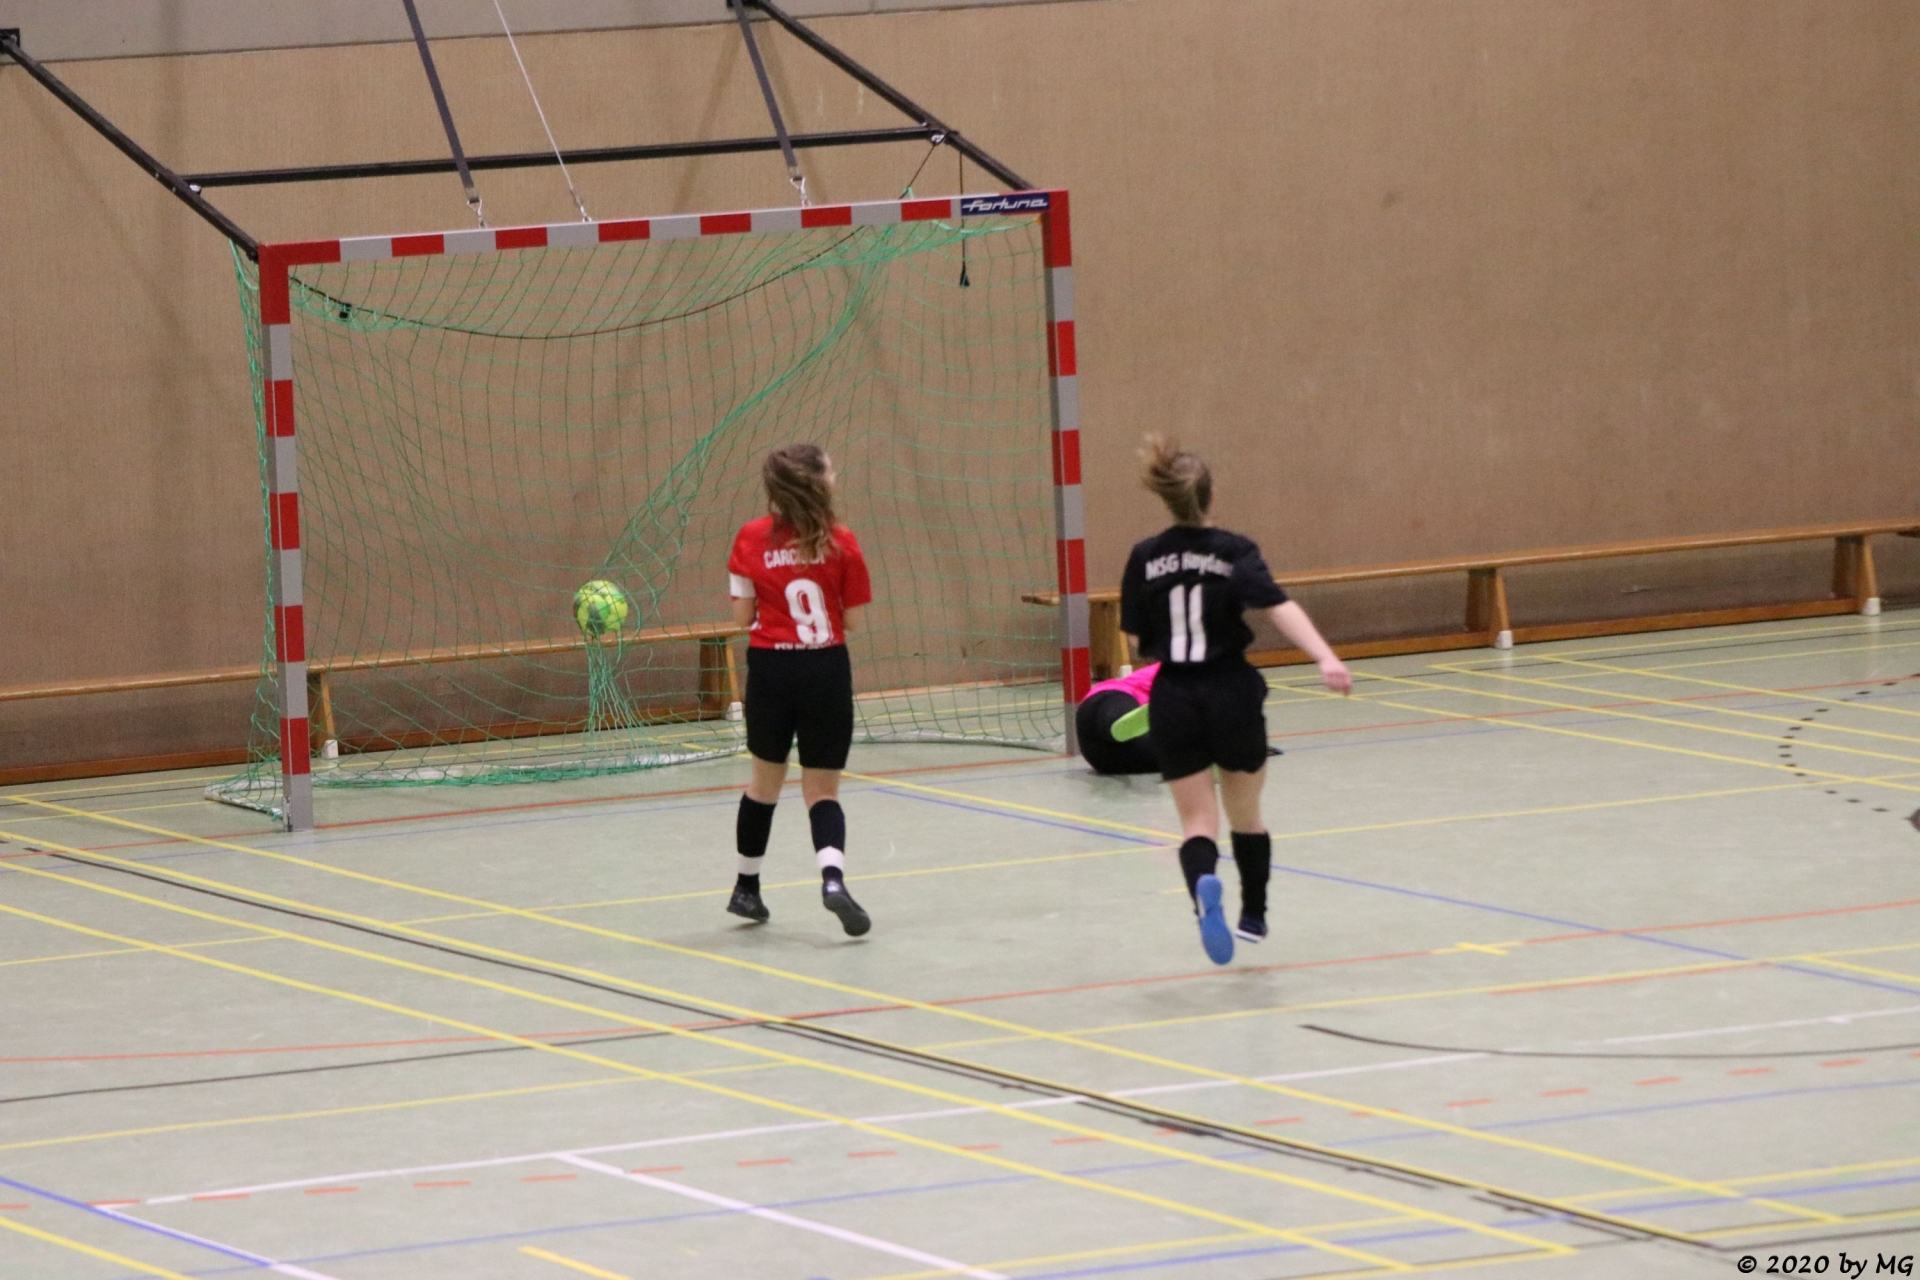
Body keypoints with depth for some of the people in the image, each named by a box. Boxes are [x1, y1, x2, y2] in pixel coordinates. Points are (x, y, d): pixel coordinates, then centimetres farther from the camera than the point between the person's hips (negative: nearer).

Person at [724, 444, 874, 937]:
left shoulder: (751, 539, -3)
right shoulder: (840, 543, -7)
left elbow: (742, 616, -1)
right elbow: (853, 619, -3)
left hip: (770, 669, 2)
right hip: (826, 671, -2)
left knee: (766, 779, 21)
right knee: (822, 789, 4)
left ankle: (746, 887, 32)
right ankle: (832, 876, -23)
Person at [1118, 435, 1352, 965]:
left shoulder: (1145, 559, -1)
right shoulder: (1234, 553, -9)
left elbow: (1136, 639, 5)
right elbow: (1280, 607, -24)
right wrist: (1326, 658, -34)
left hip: (1174, 701, 1)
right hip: (1232, 695, -1)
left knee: (1197, 822, -1)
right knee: (1245, 814, 21)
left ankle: (1204, 888, -33)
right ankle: (1254, 917, 35)